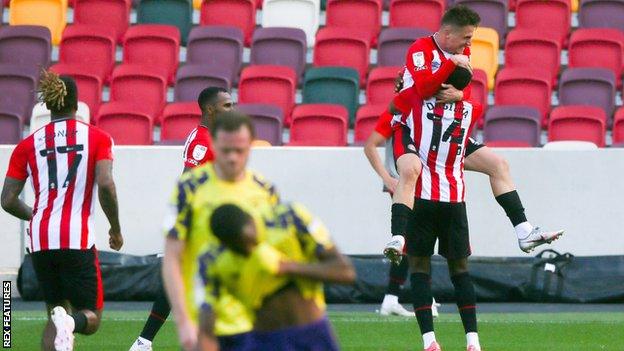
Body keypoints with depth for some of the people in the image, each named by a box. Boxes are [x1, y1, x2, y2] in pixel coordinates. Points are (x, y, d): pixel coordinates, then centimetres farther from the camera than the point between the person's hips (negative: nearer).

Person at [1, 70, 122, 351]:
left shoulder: (28, 145, 9)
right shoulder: (97, 138, 1)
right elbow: (106, 185, -13)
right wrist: (116, 229, 2)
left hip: (40, 242, 3)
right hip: (78, 239, -3)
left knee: (56, 311, 19)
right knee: (91, 319, 6)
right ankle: (70, 323, -31)